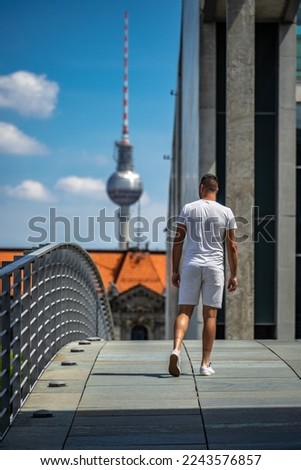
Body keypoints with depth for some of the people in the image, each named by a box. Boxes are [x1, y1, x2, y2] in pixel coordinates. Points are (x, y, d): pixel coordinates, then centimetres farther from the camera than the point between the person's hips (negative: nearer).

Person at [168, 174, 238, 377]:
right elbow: (232, 246, 1)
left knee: (184, 311, 2)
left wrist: (175, 271, 8)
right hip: (214, 266, 0)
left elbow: (178, 241, 2)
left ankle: (176, 349, -22)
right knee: (210, 315, 4)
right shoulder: (226, 212, 2)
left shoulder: (188, 209, 3)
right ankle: (206, 364, 5)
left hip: (191, 265, 0)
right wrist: (234, 274, 8)